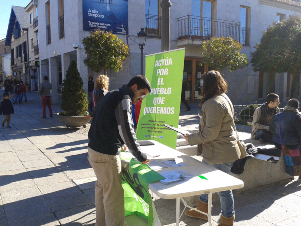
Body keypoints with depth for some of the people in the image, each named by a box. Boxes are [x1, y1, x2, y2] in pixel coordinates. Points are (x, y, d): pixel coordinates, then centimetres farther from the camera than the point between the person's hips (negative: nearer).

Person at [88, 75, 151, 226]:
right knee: (114, 195, -2)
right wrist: (140, 156, -18)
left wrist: (118, 143, 22)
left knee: (102, 187, 23)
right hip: (106, 155, -11)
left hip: (94, 150, 11)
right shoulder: (124, 98, -15)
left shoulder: (113, 95, 16)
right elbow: (126, 130, -23)